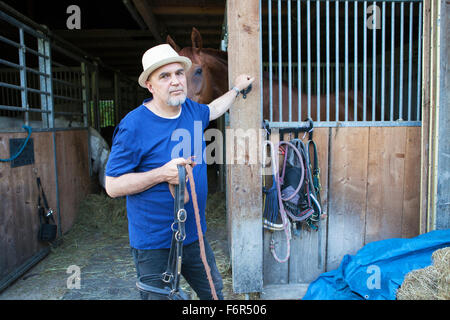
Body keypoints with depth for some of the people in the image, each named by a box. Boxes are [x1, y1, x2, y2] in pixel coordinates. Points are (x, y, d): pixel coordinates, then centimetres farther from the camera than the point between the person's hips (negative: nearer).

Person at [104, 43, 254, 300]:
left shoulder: (190, 109, 2)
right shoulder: (134, 126, -19)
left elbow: (212, 110, 28)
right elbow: (113, 186, -16)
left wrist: (237, 88, 35)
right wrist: (163, 174, -26)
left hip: (194, 236, 6)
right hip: (154, 245, -6)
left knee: (214, 293, 21)